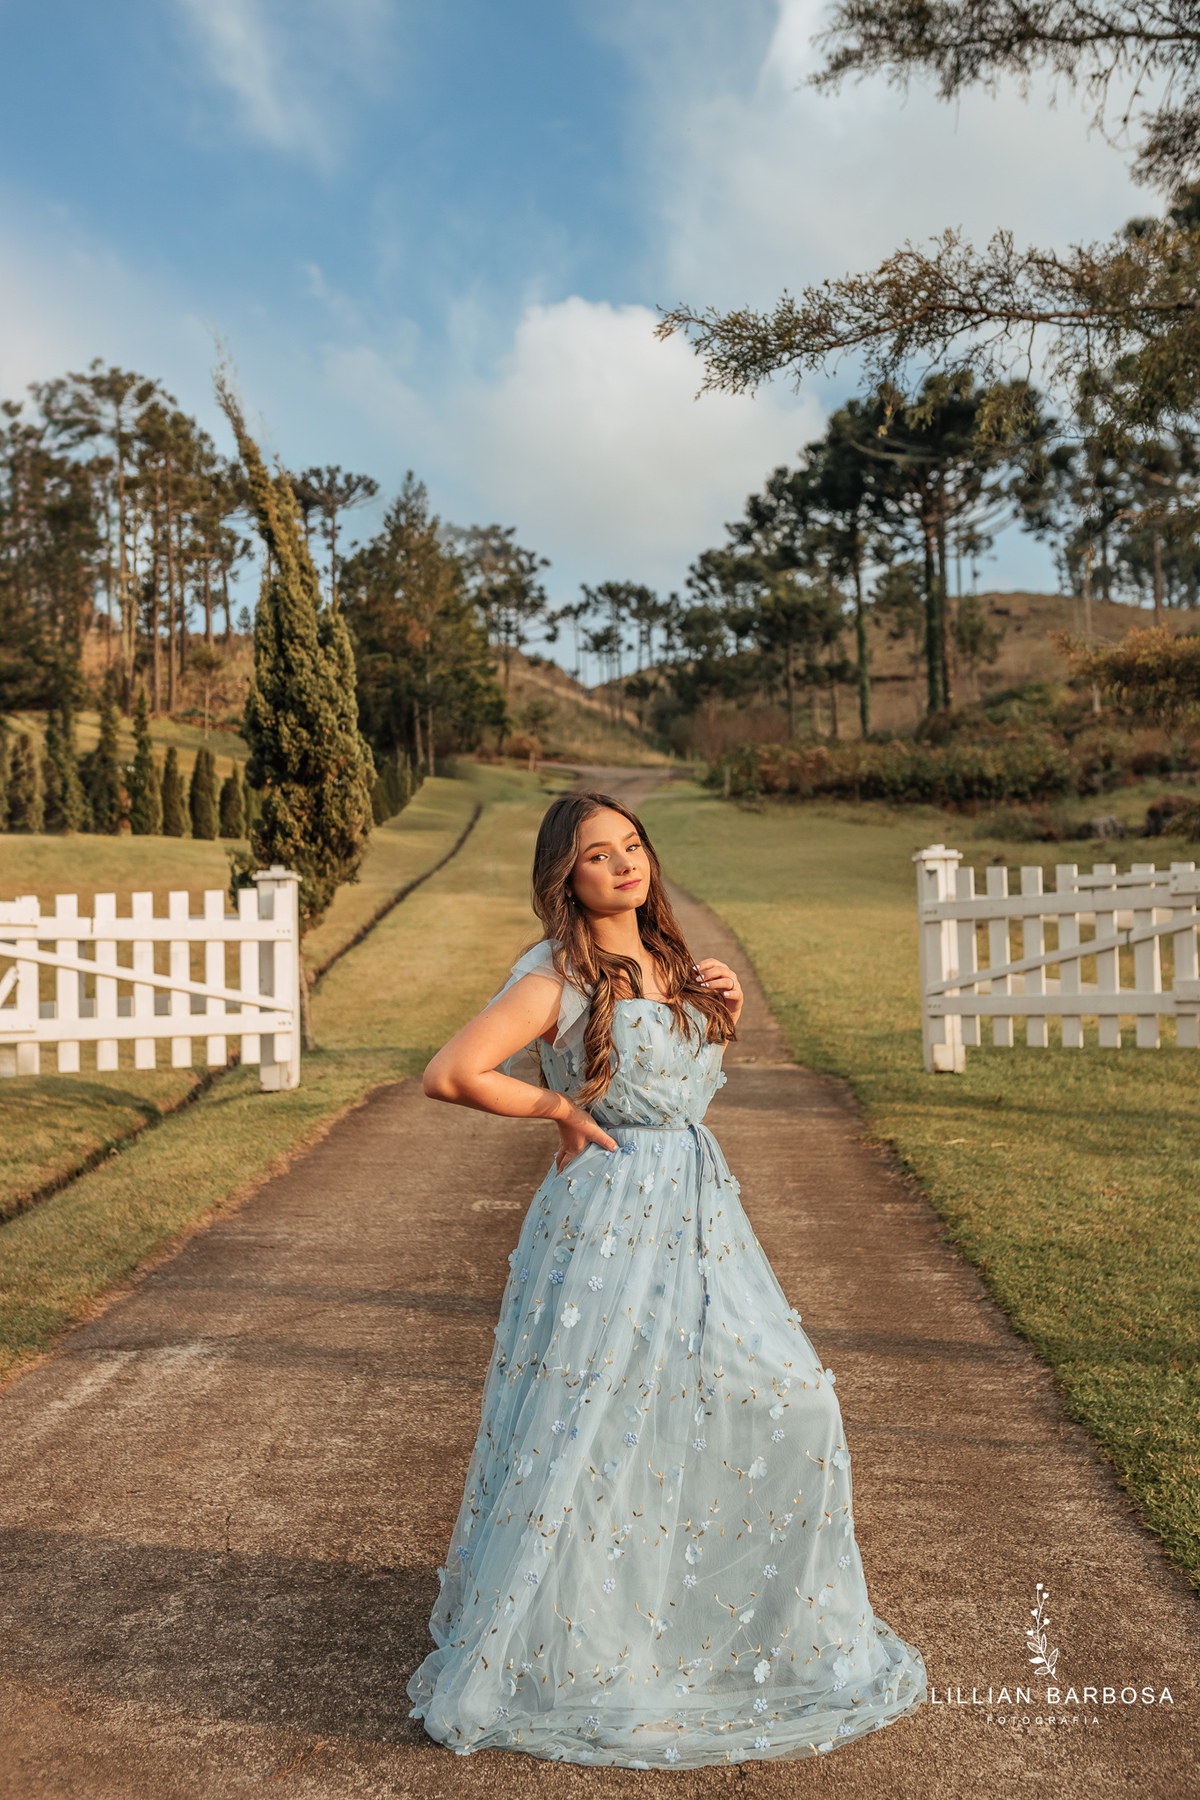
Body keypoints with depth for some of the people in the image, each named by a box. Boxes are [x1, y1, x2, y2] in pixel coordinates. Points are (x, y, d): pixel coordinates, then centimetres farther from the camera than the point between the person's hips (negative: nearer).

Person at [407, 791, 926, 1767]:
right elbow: (451, 1074, -23)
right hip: (610, 1218, -7)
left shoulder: (668, 961, 9)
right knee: (587, 1431, -2)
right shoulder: (558, 975, -14)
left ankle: (770, 1620, 36)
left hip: (701, 1210, 8)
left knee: (788, 1404, 12)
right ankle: (522, 1655, 20)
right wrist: (561, 1108, -13)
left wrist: (727, 1011, 5)